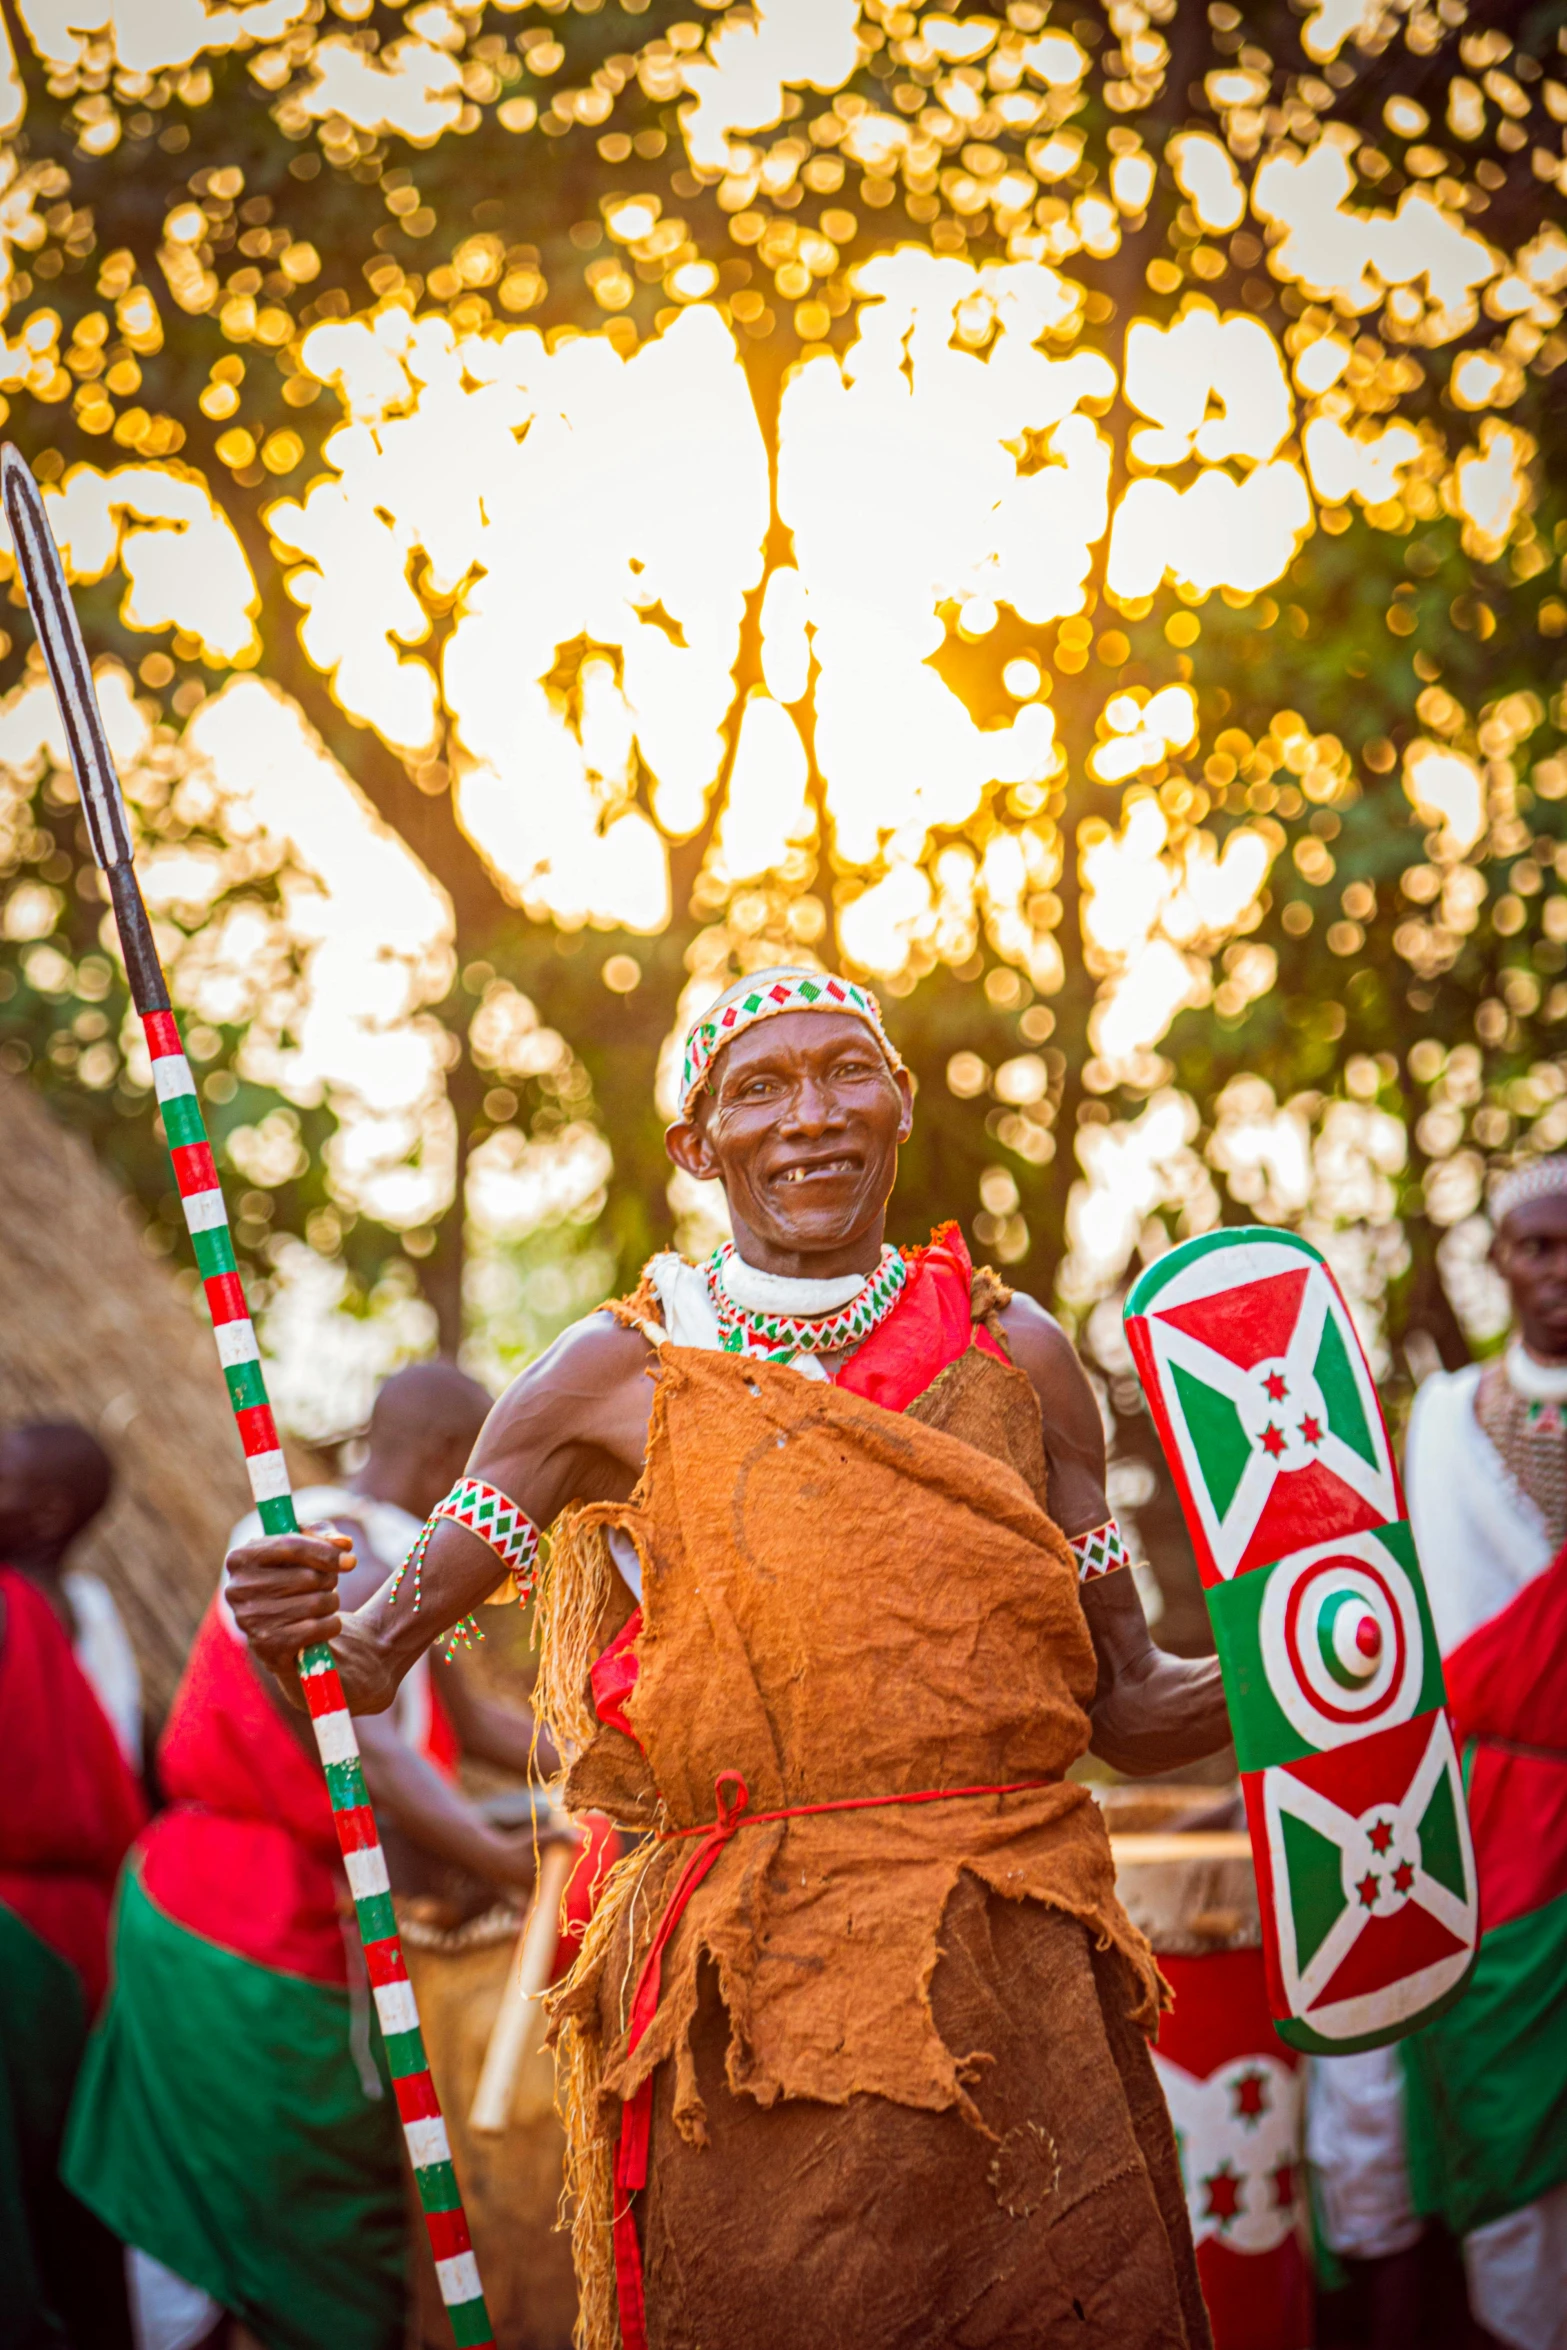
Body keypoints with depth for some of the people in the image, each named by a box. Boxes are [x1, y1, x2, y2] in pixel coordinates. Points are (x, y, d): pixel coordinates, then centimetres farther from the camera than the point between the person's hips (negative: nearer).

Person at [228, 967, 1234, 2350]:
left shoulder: (1012, 1355, 8)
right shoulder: (621, 1379, 2)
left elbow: (1122, 1704, 11)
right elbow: (376, 1654, 2)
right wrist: (297, 1633, -21)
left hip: (1019, 1985, 2)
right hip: (747, 2008, -2)